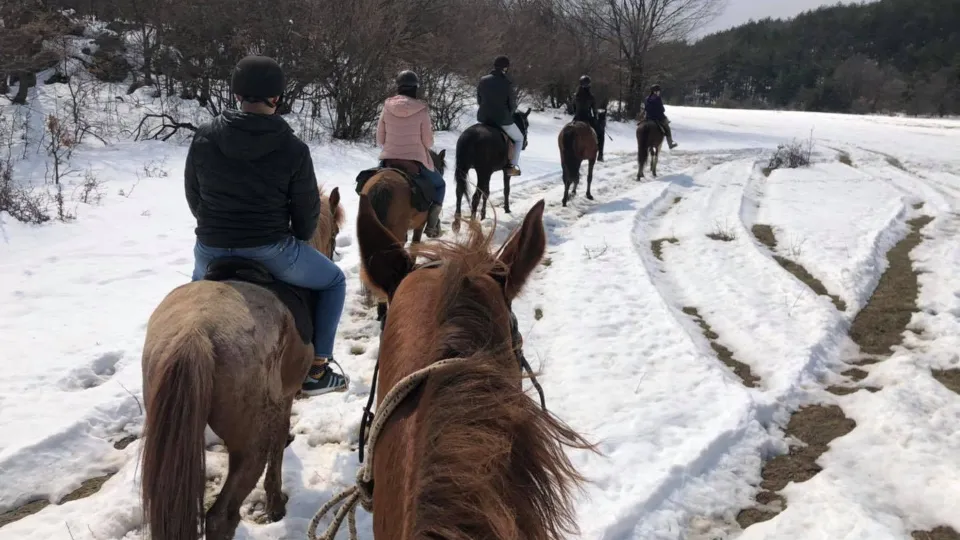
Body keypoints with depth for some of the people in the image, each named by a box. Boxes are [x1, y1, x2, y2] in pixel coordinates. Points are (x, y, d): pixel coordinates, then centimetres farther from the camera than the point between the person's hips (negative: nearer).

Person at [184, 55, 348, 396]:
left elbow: (193, 196, 8)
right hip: (270, 250, -3)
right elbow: (308, 211, -2)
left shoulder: (204, 137, -3)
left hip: (211, 250, 4)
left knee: (200, 280, 40)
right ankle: (317, 370, 15)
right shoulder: (293, 148, -11)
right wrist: (295, 242, 18)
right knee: (334, 281, 21)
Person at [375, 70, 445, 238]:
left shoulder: (387, 108, -2)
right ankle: (432, 224, 7)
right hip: (416, 160, -2)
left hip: (389, 160, 3)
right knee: (439, 185, 23)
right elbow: (428, 142, -8)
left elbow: (379, 139, 3)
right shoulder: (421, 110, -11)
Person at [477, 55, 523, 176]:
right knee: (519, 139, 21)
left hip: (483, 118, 4)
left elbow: (479, 100, 9)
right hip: (503, 119, -4)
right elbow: (512, 104, -5)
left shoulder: (483, 80, 0)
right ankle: (513, 166, 10)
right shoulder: (507, 83, -12)